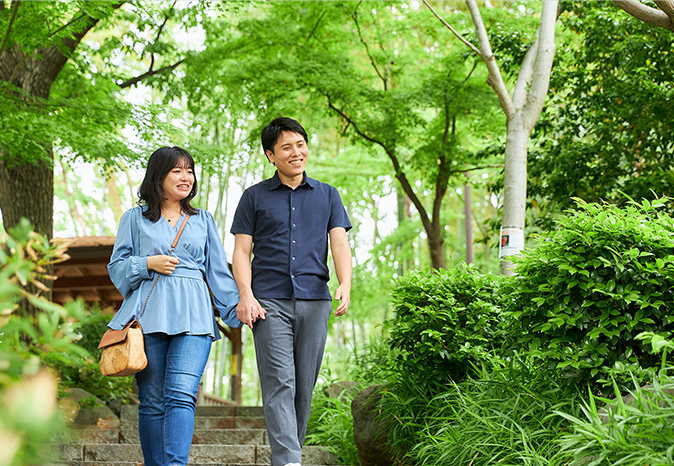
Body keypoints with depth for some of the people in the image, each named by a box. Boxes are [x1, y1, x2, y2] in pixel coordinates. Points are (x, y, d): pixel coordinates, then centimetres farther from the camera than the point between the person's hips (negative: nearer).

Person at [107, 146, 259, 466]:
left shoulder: (203, 220, 20)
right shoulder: (135, 218, 14)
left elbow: (218, 271, 18)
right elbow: (116, 267, 13)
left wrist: (236, 308, 6)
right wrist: (148, 263, -5)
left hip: (193, 318, 0)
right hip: (149, 316, 0)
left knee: (181, 395, -16)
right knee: (152, 400, 0)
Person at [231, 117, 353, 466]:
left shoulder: (327, 195, 16)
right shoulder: (255, 197, 11)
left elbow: (339, 244, 6)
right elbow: (241, 251, 7)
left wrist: (345, 284, -12)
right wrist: (246, 295, -9)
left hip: (314, 300, 2)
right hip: (270, 301, -2)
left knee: (305, 386, 5)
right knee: (279, 383, -13)